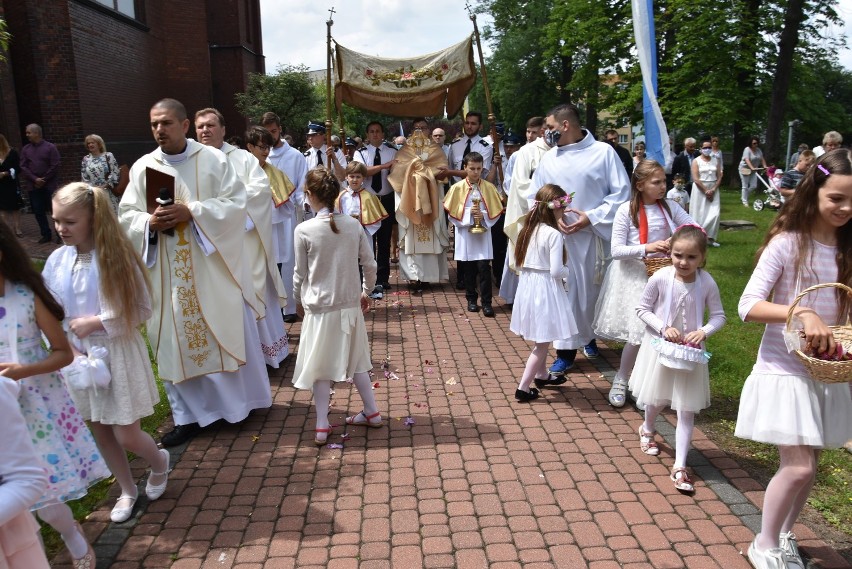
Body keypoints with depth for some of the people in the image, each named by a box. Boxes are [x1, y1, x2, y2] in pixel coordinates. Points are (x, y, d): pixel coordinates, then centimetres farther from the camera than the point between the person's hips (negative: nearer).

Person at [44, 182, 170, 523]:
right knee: (100, 432, 16)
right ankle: (127, 490, 37)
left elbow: (142, 310, -12)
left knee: (127, 436, 1)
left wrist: (96, 323, -19)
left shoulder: (116, 257, -15)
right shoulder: (57, 261, -4)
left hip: (118, 354, -4)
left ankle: (160, 461, 35)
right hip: (79, 357, 5)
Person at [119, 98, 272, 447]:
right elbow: (126, 216, 6)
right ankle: (189, 415, 18)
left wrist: (192, 213, -20)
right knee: (175, 340, 6)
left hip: (212, 266, -2)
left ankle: (243, 399, 26)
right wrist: (150, 222, -16)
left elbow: (236, 203, -8)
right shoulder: (142, 167, 6)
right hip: (167, 272, 3)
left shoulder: (213, 159, -1)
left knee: (228, 330, 6)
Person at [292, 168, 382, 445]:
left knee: (320, 366, 9)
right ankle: (372, 412, 29)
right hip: (350, 305, 4)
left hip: (320, 307, -3)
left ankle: (322, 427, 13)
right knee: (355, 360, 20)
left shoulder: (304, 230, -13)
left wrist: (299, 301, 12)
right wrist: (365, 292, 18)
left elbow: (301, 274, -5)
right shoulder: (353, 225, -4)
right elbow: (370, 265, 2)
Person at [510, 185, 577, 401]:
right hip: (545, 288, -8)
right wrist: (568, 270, 0)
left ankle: (541, 375, 42)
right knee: (542, 342, 4)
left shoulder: (529, 229, 5)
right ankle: (523, 388, 6)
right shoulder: (554, 234, -18)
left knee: (540, 338, 25)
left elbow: (518, 262, 10)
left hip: (527, 285, 8)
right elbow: (556, 270, -20)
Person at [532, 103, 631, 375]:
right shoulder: (548, 159, 6)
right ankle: (565, 350, 8)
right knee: (565, 291, 0)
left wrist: (591, 217, -13)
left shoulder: (603, 152, -4)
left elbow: (621, 192, -5)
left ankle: (589, 335, 36)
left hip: (595, 235, -1)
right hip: (560, 236, 2)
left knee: (593, 289, 12)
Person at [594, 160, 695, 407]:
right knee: (638, 332, -5)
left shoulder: (669, 207, 3)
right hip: (633, 276, -4)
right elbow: (616, 250, -13)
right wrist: (647, 248, -25)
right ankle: (621, 381, 16)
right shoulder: (626, 210, -8)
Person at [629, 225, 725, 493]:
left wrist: (704, 331, -23)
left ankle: (679, 466, 9)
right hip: (660, 347, 0)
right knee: (657, 400, 18)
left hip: (690, 351, 0)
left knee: (687, 410, 2)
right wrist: (663, 327, -20)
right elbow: (642, 309, -7)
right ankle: (647, 429, 51)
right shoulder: (660, 278, -16)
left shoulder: (707, 283, -13)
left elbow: (719, 316, -4)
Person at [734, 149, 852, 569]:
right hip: (785, 371, -5)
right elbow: (748, 305, -19)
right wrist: (801, 313, -32)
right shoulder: (787, 244, -13)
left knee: (806, 465, 14)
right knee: (799, 467, -7)